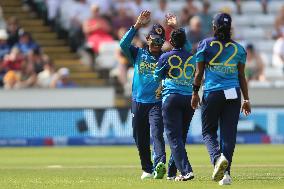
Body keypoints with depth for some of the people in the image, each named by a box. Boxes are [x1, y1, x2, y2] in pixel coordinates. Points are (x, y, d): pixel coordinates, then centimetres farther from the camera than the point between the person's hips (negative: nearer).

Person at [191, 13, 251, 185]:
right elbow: (242, 77, 10)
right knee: (229, 134, 4)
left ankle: (218, 157, -19)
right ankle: (226, 173, -2)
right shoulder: (238, 48, 8)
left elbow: (199, 73, 2)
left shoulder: (205, 45, 1)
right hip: (233, 94, 2)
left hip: (212, 93, -2)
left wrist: (195, 93, 11)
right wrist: (246, 99, 15)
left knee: (208, 131, 10)